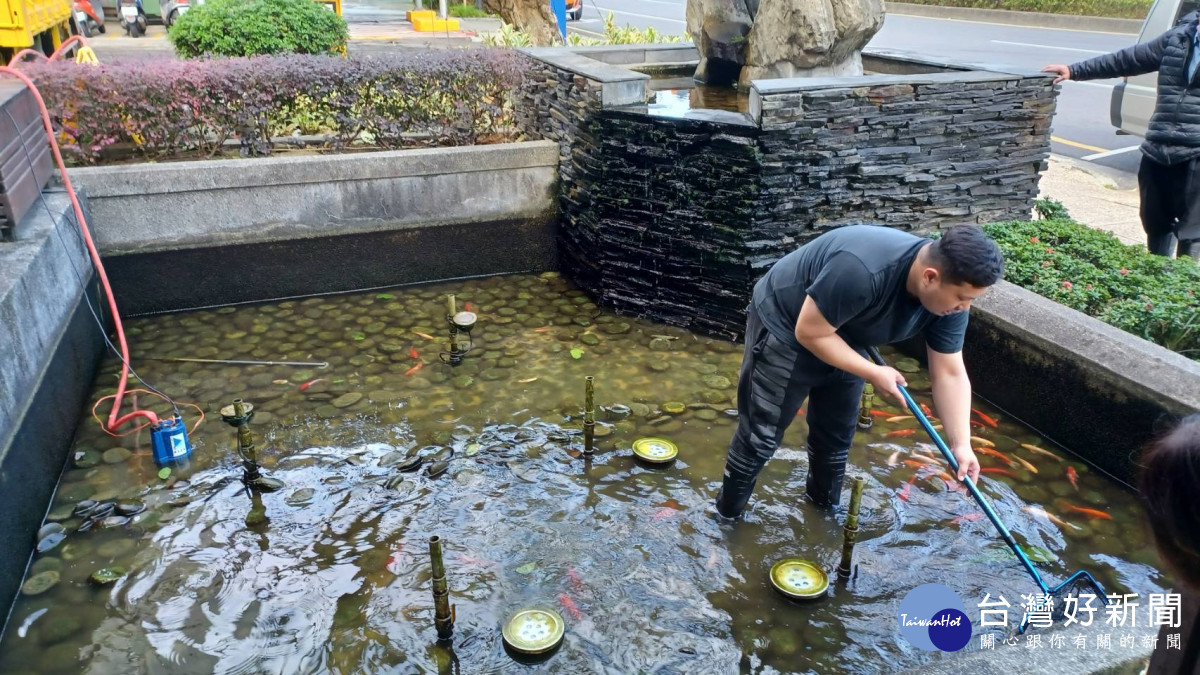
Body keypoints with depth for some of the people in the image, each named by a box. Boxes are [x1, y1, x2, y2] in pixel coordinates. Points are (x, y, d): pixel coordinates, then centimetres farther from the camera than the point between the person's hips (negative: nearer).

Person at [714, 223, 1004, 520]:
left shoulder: (948, 296, -17)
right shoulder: (861, 270, -42)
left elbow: (950, 374, -10)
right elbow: (810, 333, -31)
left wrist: (961, 444, -17)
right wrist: (874, 374, -25)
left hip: (843, 338, 7)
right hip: (785, 328, -7)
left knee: (836, 434, 15)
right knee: (760, 435, 0)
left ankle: (825, 504, 38)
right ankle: (727, 513, 19)